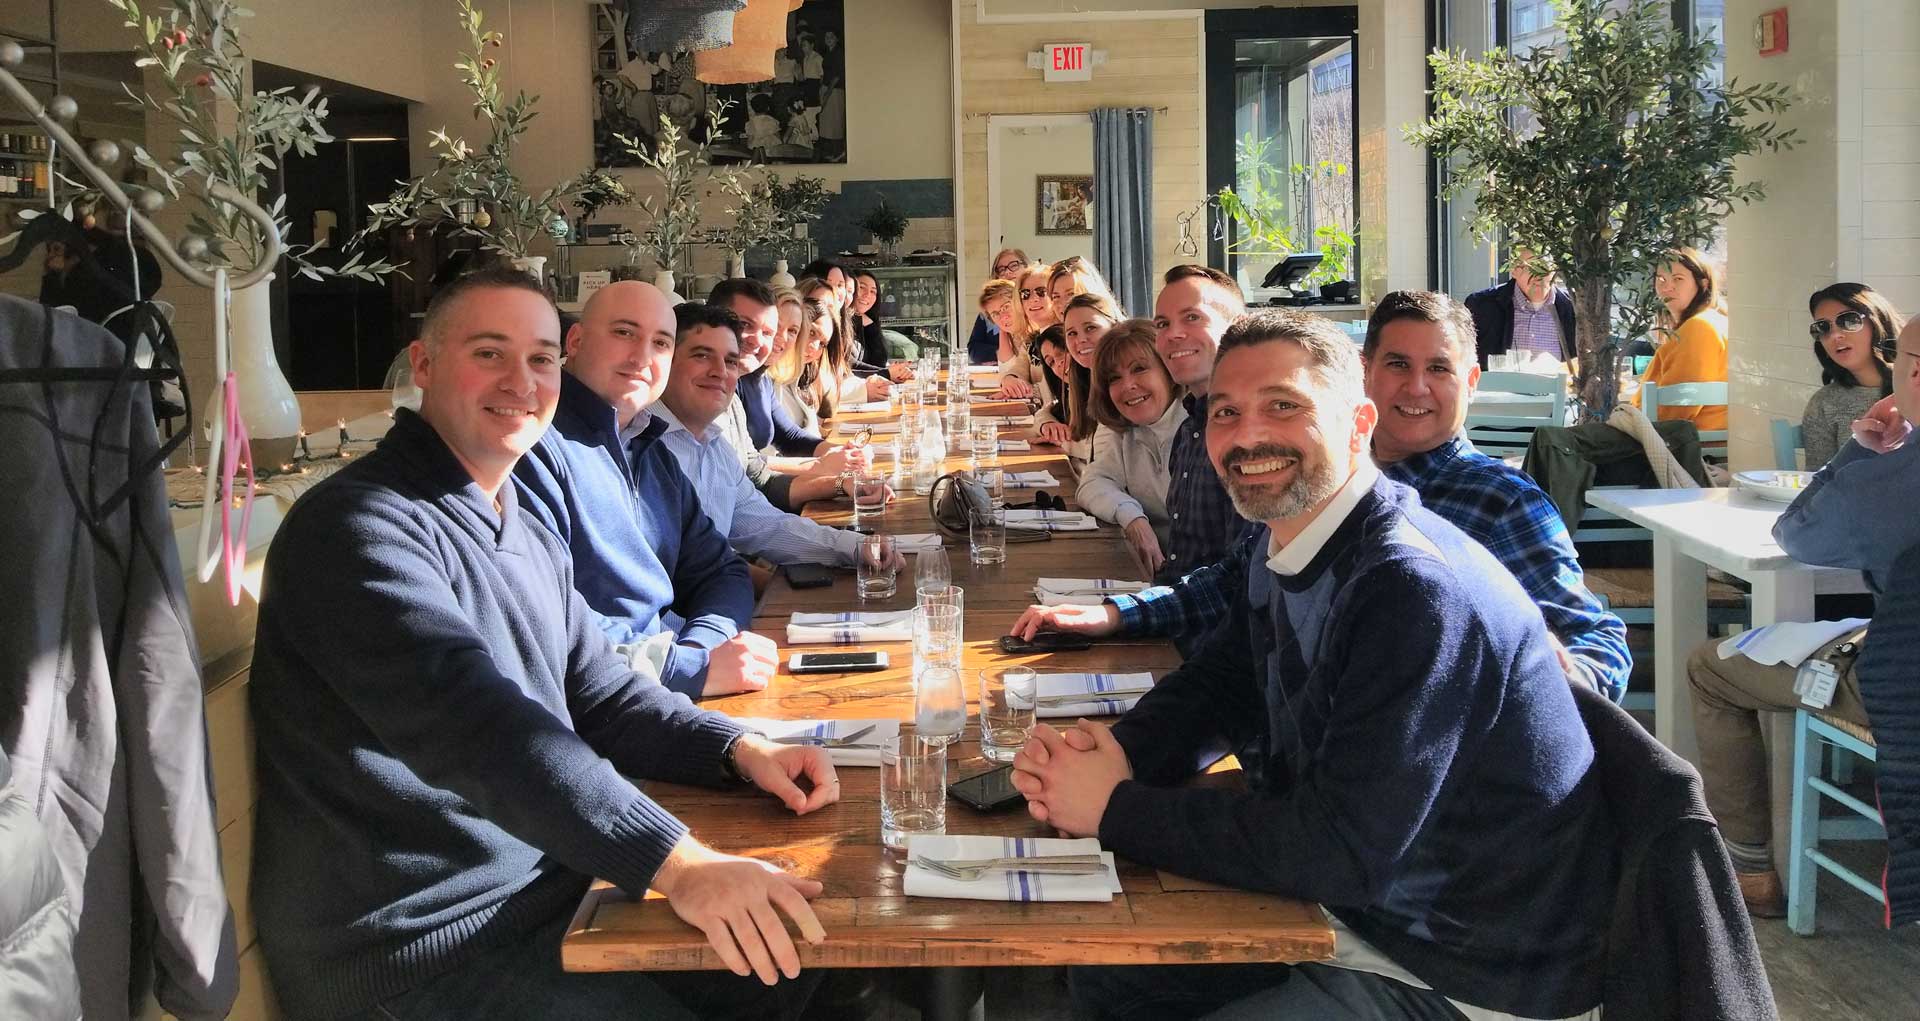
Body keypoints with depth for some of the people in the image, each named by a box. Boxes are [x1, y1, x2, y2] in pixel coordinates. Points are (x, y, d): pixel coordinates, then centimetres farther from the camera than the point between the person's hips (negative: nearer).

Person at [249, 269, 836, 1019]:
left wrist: (739, 749, -7)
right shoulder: (361, 526, -18)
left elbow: (599, 694, 12)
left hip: (550, 889, 9)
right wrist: (674, 862, -40)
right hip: (422, 953, -9)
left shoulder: (528, 538, 13)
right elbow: (470, 719, -32)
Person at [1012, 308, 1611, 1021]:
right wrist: (1115, 756, -11)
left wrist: (1117, 809, -22)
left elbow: (1342, 853, -31)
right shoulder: (1285, 549, 1)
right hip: (1355, 912, 8)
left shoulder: (1419, 588, -28)